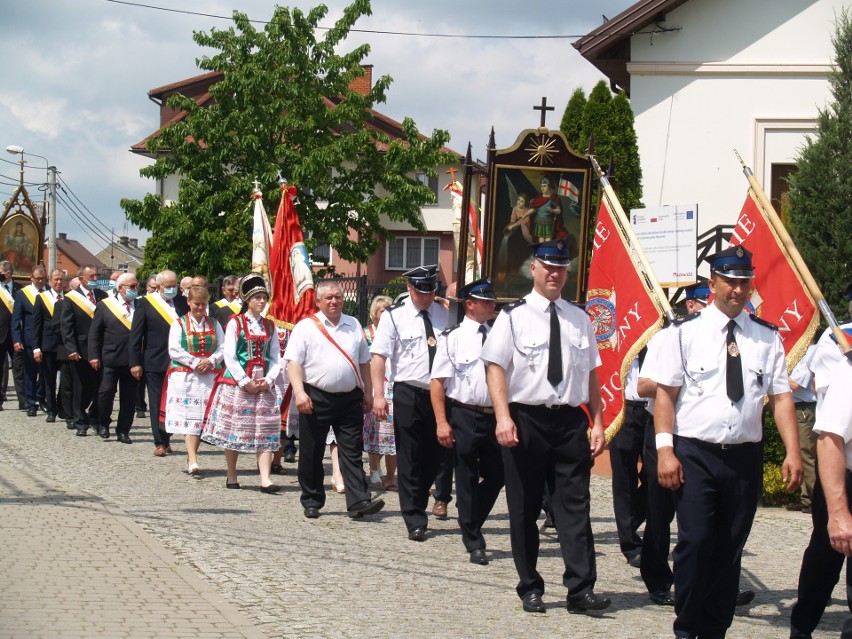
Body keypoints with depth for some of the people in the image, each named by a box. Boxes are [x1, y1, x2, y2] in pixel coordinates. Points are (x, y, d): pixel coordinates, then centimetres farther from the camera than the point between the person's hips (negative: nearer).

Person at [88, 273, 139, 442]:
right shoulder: (105, 305, 4)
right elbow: (94, 333, 3)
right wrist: (94, 355, -5)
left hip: (132, 359, 2)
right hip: (110, 358, -2)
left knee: (129, 397, 4)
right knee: (106, 391, -6)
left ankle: (123, 431, 14)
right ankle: (103, 424, 16)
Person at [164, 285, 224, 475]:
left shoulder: (214, 324, 13)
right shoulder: (179, 324, 4)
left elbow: (223, 348, 6)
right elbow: (174, 350, -6)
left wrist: (211, 361, -12)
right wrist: (195, 363, -13)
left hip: (209, 377, 3)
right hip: (184, 377, -3)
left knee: (202, 417, 2)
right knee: (188, 417, -11)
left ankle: (191, 457, 14)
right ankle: (193, 461, -18)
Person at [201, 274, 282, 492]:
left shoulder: (269, 326, 11)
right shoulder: (235, 323, -1)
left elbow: (275, 358, 9)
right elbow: (230, 357, -7)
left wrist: (268, 380, -8)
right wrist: (245, 382, -14)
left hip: (264, 384, 3)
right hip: (236, 383, -3)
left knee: (265, 432, -4)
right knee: (234, 431, 3)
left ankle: (265, 479, -8)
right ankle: (232, 476, 15)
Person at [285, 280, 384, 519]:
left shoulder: (353, 326, 14)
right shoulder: (305, 327, 0)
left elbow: (364, 362, 20)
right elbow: (293, 362, -6)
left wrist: (368, 392, 14)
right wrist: (299, 392, -18)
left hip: (350, 398, 3)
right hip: (316, 398, -3)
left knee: (352, 451, -2)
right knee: (312, 454, 5)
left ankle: (359, 501, -7)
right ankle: (312, 502, 16)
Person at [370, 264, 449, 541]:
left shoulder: (445, 315, 7)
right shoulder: (394, 316, -3)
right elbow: (379, 356, -6)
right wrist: (378, 394, -15)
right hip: (409, 394, -4)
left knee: (434, 456, 10)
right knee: (410, 459, -1)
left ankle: (418, 507, 27)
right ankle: (415, 521, 3)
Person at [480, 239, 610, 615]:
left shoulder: (579, 319, 12)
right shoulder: (514, 316, 0)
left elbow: (591, 373, 13)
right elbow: (496, 368, -6)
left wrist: (597, 423, 6)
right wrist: (503, 417, -17)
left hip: (571, 420, 3)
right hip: (526, 419, -2)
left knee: (574, 507, -2)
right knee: (524, 510, 6)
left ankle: (581, 589, -2)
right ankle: (530, 589, 16)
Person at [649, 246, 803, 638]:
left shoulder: (767, 337, 6)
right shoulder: (686, 332, -1)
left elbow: (781, 396, 3)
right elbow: (665, 392, -3)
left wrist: (792, 452, -7)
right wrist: (665, 449, -11)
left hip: (744, 458, 3)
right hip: (695, 455, -3)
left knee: (730, 549, 9)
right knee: (695, 543, -10)